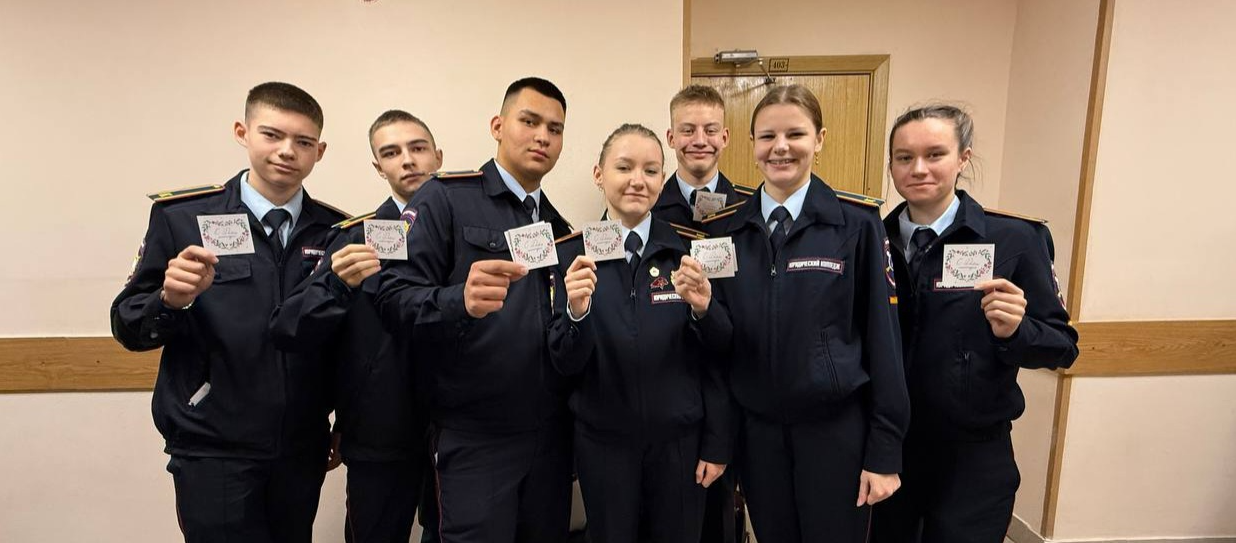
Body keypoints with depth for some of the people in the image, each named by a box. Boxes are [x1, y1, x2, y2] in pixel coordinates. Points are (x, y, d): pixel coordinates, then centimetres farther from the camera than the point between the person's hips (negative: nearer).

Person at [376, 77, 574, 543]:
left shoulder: (559, 227, 11)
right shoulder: (445, 198, -6)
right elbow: (395, 300, -15)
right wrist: (460, 300, -31)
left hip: (551, 434, 6)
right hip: (474, 437, -5)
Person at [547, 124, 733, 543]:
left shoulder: (689, 251, -5)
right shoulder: (571, 253, -5)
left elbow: (715, 358, 0)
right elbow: (565, 364, -8)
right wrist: (576, 312, -24)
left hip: (679, 440, 0)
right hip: (603, 442, 0)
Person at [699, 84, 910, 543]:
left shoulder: (856, 223, -8)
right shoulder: (724, 229, 1)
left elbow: (882, 336, -6)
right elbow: (721, 340, 6)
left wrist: (884, 452, -6)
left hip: (836, 428, -2)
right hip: (755, 428, 3)